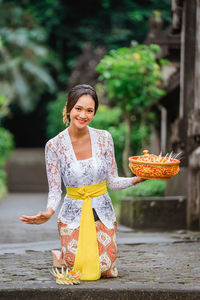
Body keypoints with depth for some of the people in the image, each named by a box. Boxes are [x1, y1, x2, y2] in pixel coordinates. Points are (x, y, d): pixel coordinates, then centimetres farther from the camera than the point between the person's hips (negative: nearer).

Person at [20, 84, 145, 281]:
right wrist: (49, 211, -26)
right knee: (79, 269, -15)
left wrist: (136, 180, -16)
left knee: (106, 271, -11)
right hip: (73, 214, -2)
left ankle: (95, 254, 25)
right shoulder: (54, 145, -9)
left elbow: (112, 181, 2)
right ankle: (60, 257, 21)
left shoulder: (104, 138, -4)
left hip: (102, 213, 2)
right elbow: (55, 190, -7)